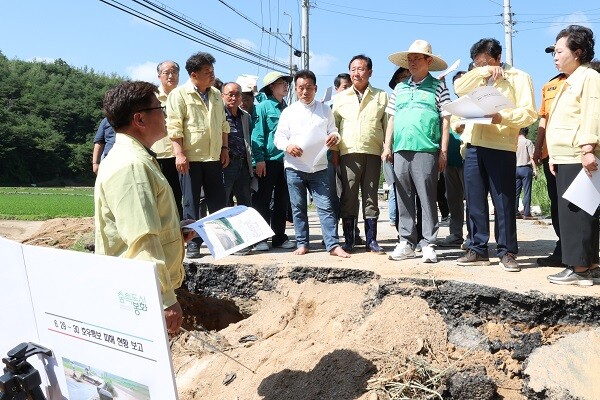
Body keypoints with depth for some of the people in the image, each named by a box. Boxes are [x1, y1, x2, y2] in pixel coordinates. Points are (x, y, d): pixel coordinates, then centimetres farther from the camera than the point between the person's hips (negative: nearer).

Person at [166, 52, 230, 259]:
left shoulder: (216, 94, 13)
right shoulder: (179, 94, -5)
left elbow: (223, 124, 19)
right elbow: (174, 127, -10)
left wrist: (225, 148, 12)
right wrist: (179, 154, -16)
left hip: (214, 157, 5)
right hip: (190, 157, -5)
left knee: (218, 200, 8)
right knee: (191, 202, 2)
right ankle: (193, 243, 10)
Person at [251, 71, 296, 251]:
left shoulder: (287, 108, 14)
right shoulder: (263, 106, -3)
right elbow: (257, 134, -9)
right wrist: (259, 159, -16)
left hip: (285, 160, 6)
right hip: (268, 161, -6)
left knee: (282, 201, 10)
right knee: (263, 201, 0)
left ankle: (280, 237, 19)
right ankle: (260, 239, 7)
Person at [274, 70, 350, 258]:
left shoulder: (325, 110, 9)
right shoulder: (288, 112, 6)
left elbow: (333, 130, 13)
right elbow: (279, 137, 5)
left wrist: (335, 136, -12)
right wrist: (287, 145, -17)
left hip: (319, 167, 0)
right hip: (294, 167, 0)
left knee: (326, 206, -5)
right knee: (298, 208, 7)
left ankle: (333, 245, -4)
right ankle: (302, 244, 16)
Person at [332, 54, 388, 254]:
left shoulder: (381, 96, 12)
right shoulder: (340, 97, 15)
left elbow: (388, 125, 11)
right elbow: (333, 125, 14)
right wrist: (333, 148, 5)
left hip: (373, 153, 0)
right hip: (349, 152, 0)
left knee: (371, 197, 4)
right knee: (348, 196, -2)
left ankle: (371, 240, 10)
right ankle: (348, 240, 6)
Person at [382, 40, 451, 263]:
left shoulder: (437, 87, 5)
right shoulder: (400, 88, 18)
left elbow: (445, 120, 1)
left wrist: (443, 151, -5)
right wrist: (387, 146, 10)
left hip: (426, 151, -4)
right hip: (401, 150, 5)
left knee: (427, 199, -3)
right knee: (403, 199, 7)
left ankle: (428, 245, 3)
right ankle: (406, 242, 15)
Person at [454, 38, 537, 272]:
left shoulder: (518, 77, 6)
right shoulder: (476, 78, 21)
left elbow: (529, 113, -4)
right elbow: (459, 88, 0)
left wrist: (502, 117, -20)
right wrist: (483, 71, -4)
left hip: (501, 147, -4)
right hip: (473, 146, 5)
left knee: (503, 201, -2)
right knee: (475, 200, 5)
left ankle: (506, 252, 7)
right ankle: (478, 250, 13)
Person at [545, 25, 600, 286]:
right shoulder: (569, 82, 24)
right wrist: (554, 156, 21)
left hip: (578, 158, -10)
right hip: (565, 158, 10)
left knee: (575, 212, -9)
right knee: (570, 211, 10)